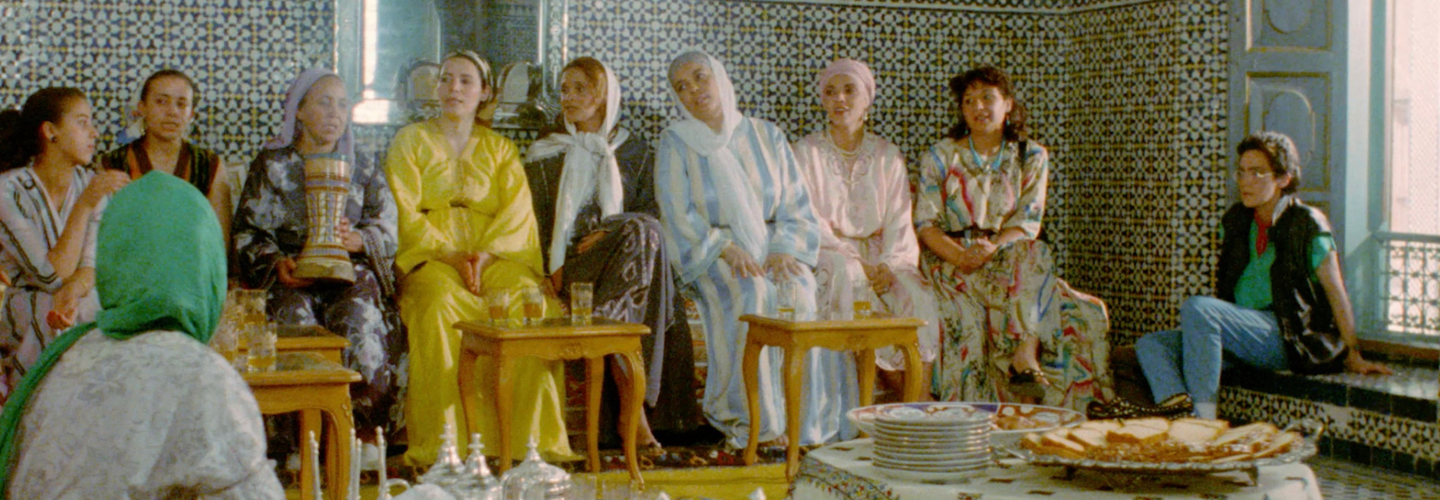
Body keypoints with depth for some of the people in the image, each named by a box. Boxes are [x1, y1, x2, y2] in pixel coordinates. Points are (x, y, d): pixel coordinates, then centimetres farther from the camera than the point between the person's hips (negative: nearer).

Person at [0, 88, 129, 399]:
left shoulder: (90, 184, 6)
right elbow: (53, 275, -17)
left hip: (87, 315, 4)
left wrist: (71, 292, -27)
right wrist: (86, 204, -22)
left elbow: (91, 265, -3)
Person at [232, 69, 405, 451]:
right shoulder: (271, 166, 13)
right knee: (295, 319, -34)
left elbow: (387, 233, 7)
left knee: (359, 320, -32)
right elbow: (248, 233, 7)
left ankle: (369, 433, -27)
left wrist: (358, 240, -16)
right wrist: (276, 263, -13)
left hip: (350, 275, 1)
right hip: (290, 279, -1)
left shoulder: (364, 172, 18)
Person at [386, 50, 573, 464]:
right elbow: (406, 213, 1)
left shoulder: (500, 149, 20)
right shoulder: (410, 141, 14)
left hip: (495, 255, 2)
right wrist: (451, 255, -14)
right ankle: (444, 441, -36)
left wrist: (485, 254, -15)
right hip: (429, 257, -1)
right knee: (442, 302, -36)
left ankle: (529, 435, -32)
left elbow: (517, 211, 5)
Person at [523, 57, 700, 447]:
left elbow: (652, 214, 9)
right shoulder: (543, 155, 19)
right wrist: (555, 267, -9)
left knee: (640, 233, -36)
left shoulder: (635, 153, 19)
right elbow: (536, 223, 10)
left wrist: (612, 234, -11)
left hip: (626, 254, 2)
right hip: (569, 264, -2)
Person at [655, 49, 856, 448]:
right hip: (708, 254, -2)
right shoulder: (675, 144, 5)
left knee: (803, 292, -30)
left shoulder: (766, 136, 12)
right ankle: (756, 420, -30)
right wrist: (727, 248, -21)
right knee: (750, 295, -34)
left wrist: (783, 249, -13)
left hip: (773, 247, 2)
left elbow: (796, 205, 7)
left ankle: (804, 419, -24)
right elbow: (678, 217, -6)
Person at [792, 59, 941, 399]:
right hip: (828, 253, -2)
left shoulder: (887, 155, 12)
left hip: (879, 253, 3)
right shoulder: (807, 152, 4)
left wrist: (888, 264, -16)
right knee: (847, 277, -36)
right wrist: (853, 259, -18)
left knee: (918, 296, -27)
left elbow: (899, 221, 5)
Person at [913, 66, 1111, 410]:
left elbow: (1028, 223, -1)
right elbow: (925, 224, -2)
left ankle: (1026, 353, -41)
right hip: (949, 257, -1)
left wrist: (993, 247, -23)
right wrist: (960, 255, -22)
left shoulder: (1032, 157, 9)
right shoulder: (939, 158, 6)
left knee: (1035, 254, -33)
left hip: (1009, 254, 1)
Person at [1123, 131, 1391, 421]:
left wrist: (1352, 357, 0)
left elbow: (1336, 292, -1)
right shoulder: (1235, 220, 16)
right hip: (1243, 336, 7)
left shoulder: (1307, 223, -2)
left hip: (1290, 341, -7)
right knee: (1151, 345, -11)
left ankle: (1204, 417, -30)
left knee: (1196, 308, -30)